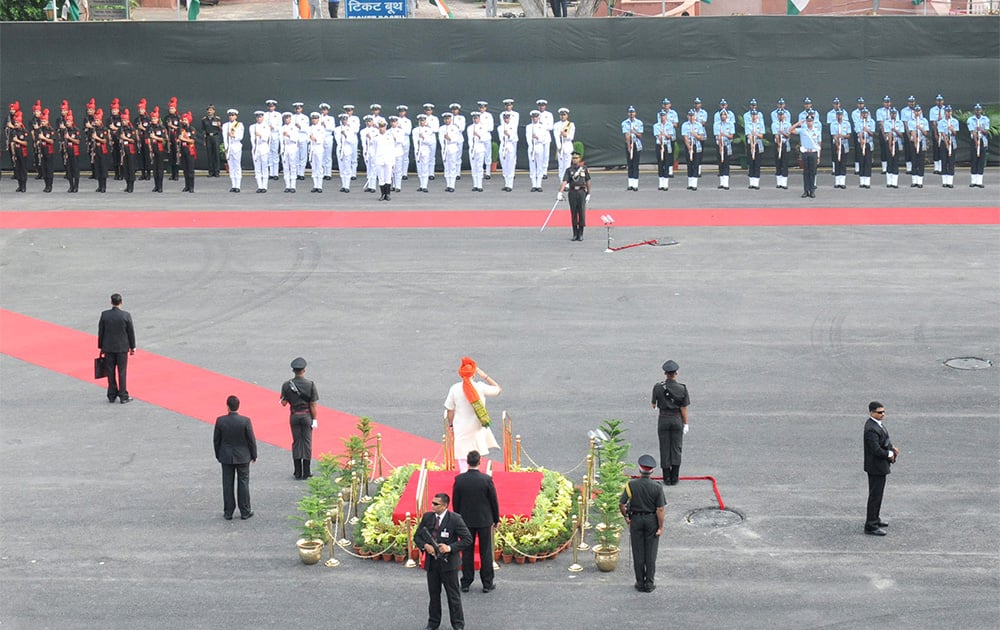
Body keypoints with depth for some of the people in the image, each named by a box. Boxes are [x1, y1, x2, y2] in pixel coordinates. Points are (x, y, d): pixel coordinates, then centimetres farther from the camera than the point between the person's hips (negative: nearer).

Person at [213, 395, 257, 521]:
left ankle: (228, 512, 13)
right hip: (243, 457, -1)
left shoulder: (220, 421, -11)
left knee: (227, 484, 9)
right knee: (243, 483, 9)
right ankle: (245, 512, 13)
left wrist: (218, 455, 12)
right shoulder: (245, 421, -15)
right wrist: (254, 455, 5)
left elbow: (216, 440, -2)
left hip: (226, 457, 1)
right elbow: (251, 440, -9)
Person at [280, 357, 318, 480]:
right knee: (307, 442, 6)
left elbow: (283, 403, -3)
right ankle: (306, 472, 8)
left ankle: (298, 472, 9)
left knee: (296, 442, 9)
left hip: (294, 416, 1)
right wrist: (314, 419, -4)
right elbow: (313, 405, -10)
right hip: (307, 415, -1)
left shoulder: (286, 385, -7)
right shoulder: (310, 384, -10)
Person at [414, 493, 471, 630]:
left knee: (453, 595, 6)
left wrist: (450, 548, -22)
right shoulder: (427, 517, 1)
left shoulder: (455, 519, -13)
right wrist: (425, 546, -12)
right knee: (433, 594, 15)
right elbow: (417, 536, 9)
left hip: (448, 563, -4)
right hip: (431, 562, 4)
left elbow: (467, 539, -12)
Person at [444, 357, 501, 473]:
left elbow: (450, 410, -3)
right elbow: (499, 389, 3)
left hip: (461, 427, 0)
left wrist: (451, 424, 13)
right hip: (477, 427, 0)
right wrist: (485, 376, 5)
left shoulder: (455, 388, -11)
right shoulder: (480, 387, -13)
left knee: (462, 456, 8)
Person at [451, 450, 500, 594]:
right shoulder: (486, 479, -15)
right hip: (484, 520, -1)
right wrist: (496, 519, 7)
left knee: (467, 551, 11)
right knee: (485, 552, 8)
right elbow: (494, 501, -7)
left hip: (466, 520, 1)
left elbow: (455, 501, -2)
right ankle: (487, 583, 13)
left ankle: (466, 583, 15)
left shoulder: (459, 479, -11)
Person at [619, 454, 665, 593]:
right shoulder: (657, 487, -13)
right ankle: (649, 584, 10)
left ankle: (640, 583, 15)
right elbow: (660, 509, -12)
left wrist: (626, 517, 7)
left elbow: (621, 504, -10)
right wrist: (661, 527, -5)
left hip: (636, 520, 1)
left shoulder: (631, 485, -11)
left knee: (638, 554, 10)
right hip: (652, 521, -1)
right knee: (650, 554, 7)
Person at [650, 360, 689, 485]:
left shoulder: (658, 387, -9)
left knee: (664, 449, 7)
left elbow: (654, 405, 2)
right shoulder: (682, 388, -9)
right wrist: (685, 424, 3)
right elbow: (684, 408, -6)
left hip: (663, 420, 0)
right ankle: (674, 478, 6)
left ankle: (667, 479, 7)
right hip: (677, 420, 0)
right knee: (676, 449, 7)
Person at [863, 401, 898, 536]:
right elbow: (876, 450, -29)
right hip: (876, 466, -11)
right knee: (875, 495, -5)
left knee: (877, 494, 23)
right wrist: (889, 454, -14)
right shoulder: (871, 429, -26)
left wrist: (892, 448, 3)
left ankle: (875, 519, 37)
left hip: (879, 466, 11)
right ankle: (870, 526, 0)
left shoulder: (877, 424, 7)